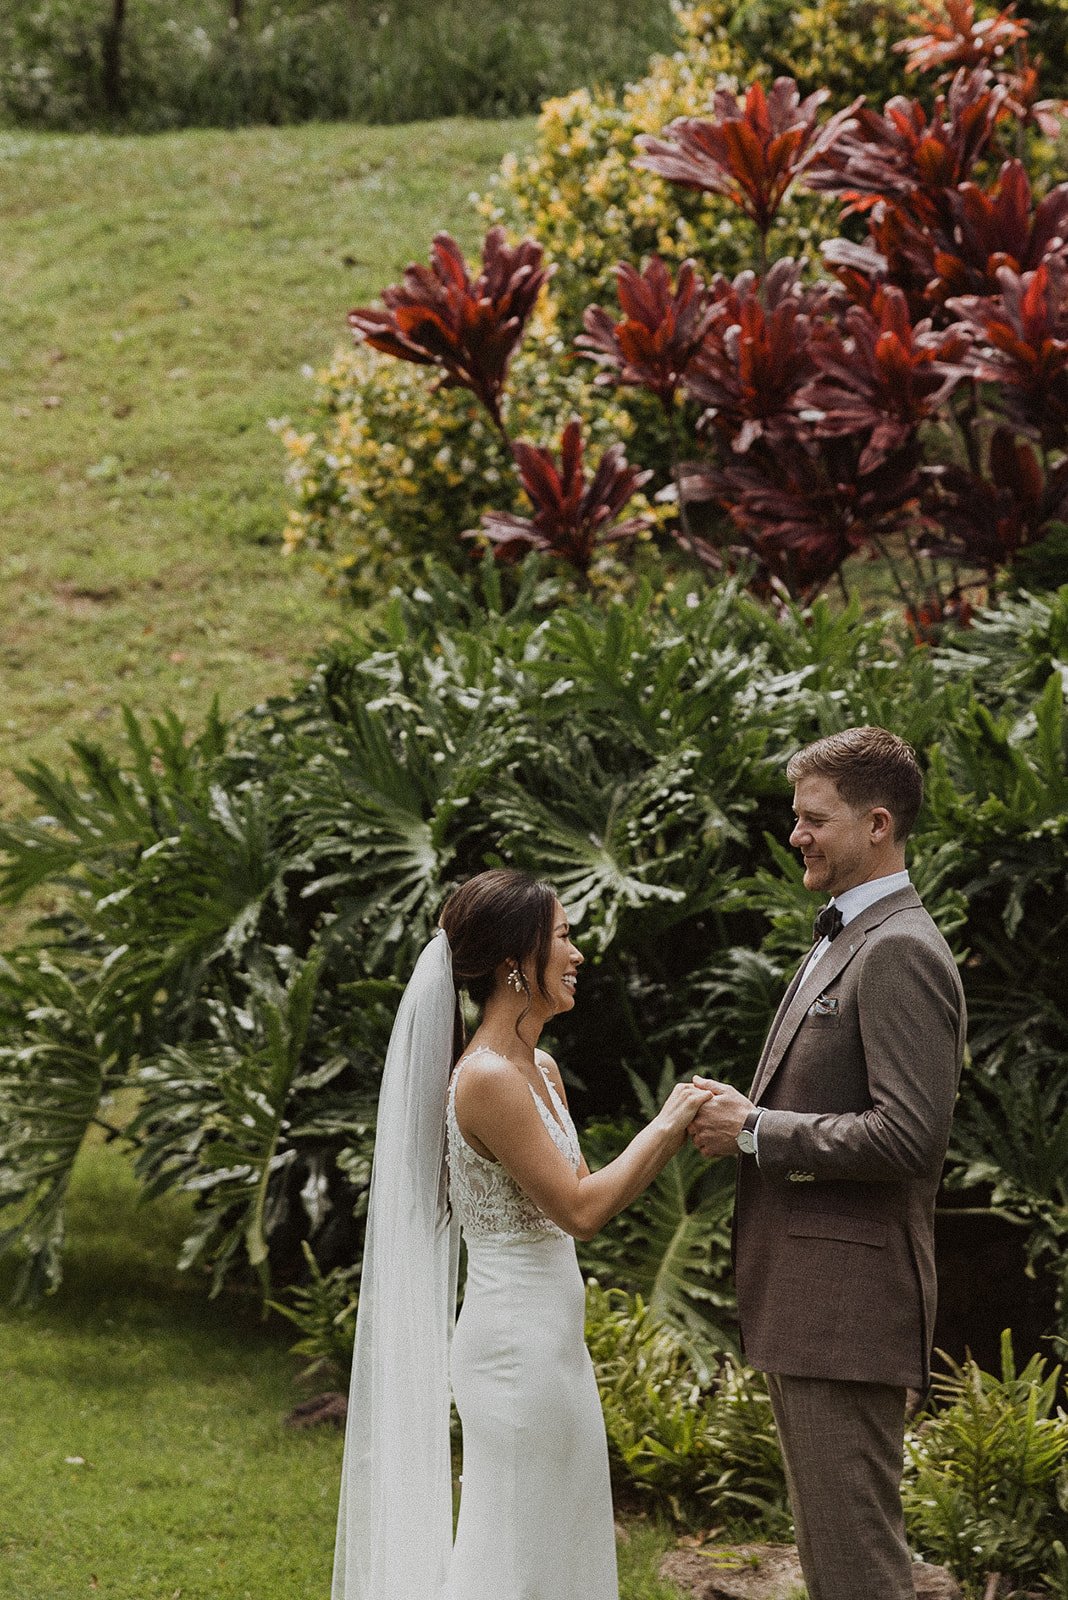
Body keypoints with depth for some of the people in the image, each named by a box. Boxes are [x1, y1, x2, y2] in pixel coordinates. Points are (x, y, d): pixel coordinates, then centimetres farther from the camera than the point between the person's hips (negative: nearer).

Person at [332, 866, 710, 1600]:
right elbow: (580, 1210, -18)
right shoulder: (487, 1079, -19)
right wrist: (666, 1126, -10)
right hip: (517, 1344, -10)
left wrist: (672, 1132, 6)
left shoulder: (541, 1070, 11)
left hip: (552, 1341, 10)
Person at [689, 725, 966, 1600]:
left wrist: (755, 1131, -15)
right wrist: (746, 1115, 7)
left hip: (849, 1300, -11)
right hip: (806, 1299, 11)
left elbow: (907, 1135, -24)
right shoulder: (840, 941, 18)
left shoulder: (900, 953, -15)